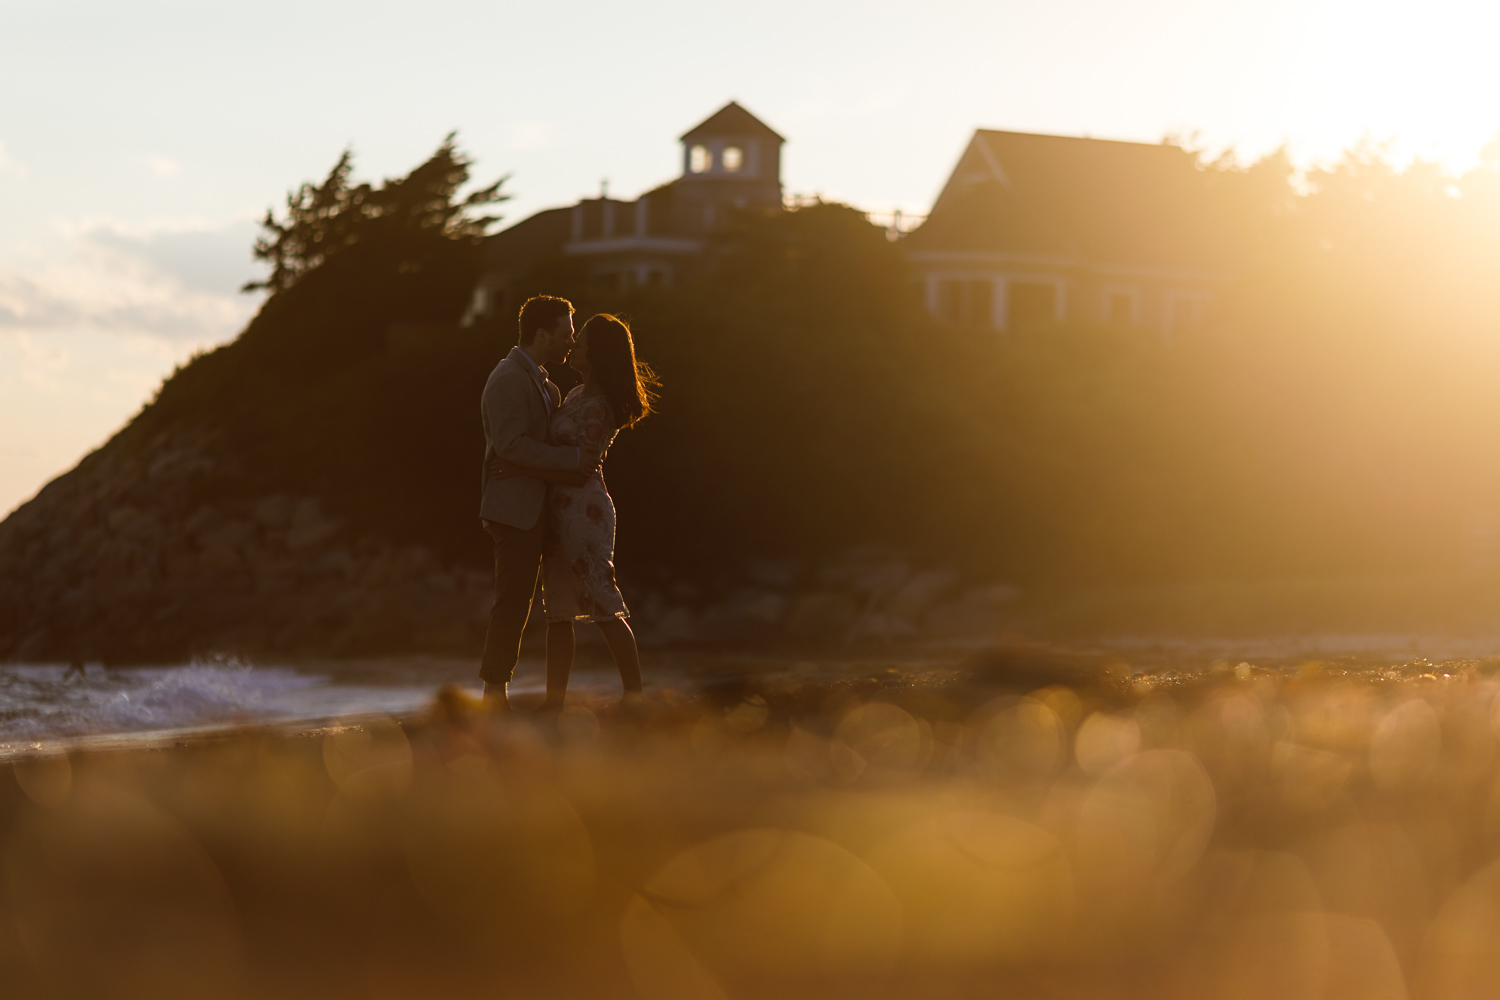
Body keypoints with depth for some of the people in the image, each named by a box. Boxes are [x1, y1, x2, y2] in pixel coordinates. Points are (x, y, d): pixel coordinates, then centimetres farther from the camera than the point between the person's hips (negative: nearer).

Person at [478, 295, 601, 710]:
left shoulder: (535, 381, 19)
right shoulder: (510, 379, -14)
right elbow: (511, 444, -24)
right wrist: (573, 459, -21)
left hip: (528, 510, 10)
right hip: (514, 508, -10)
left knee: (514, 606, 9)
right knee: (511, 605, -9)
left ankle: (495, 696, 11)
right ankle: (495, 696, -6)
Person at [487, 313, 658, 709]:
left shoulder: (596, 408, -18)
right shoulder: (579, 394, 11)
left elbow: (580, 472, -21)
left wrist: (519, 469, -23)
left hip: (583, 509, -10)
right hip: (561, 510, 10)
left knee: (604, 605, -8)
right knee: (557, 610, 9)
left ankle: (634, 697, -5)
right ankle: (553, 702, 12)